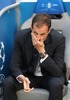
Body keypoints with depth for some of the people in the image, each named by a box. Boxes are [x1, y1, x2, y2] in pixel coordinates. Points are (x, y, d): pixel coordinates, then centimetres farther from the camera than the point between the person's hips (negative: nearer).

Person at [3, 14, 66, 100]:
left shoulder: (58, 39, -21)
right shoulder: (21, 36, -17)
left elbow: (58, 71, -23)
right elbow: (14, 65, -13)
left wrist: (42, 52, -35)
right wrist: (22, 78, -36)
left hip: (49, 76, -1)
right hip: (28, 75, 2)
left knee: (57, 84, -34)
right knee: (7, 83, -25)